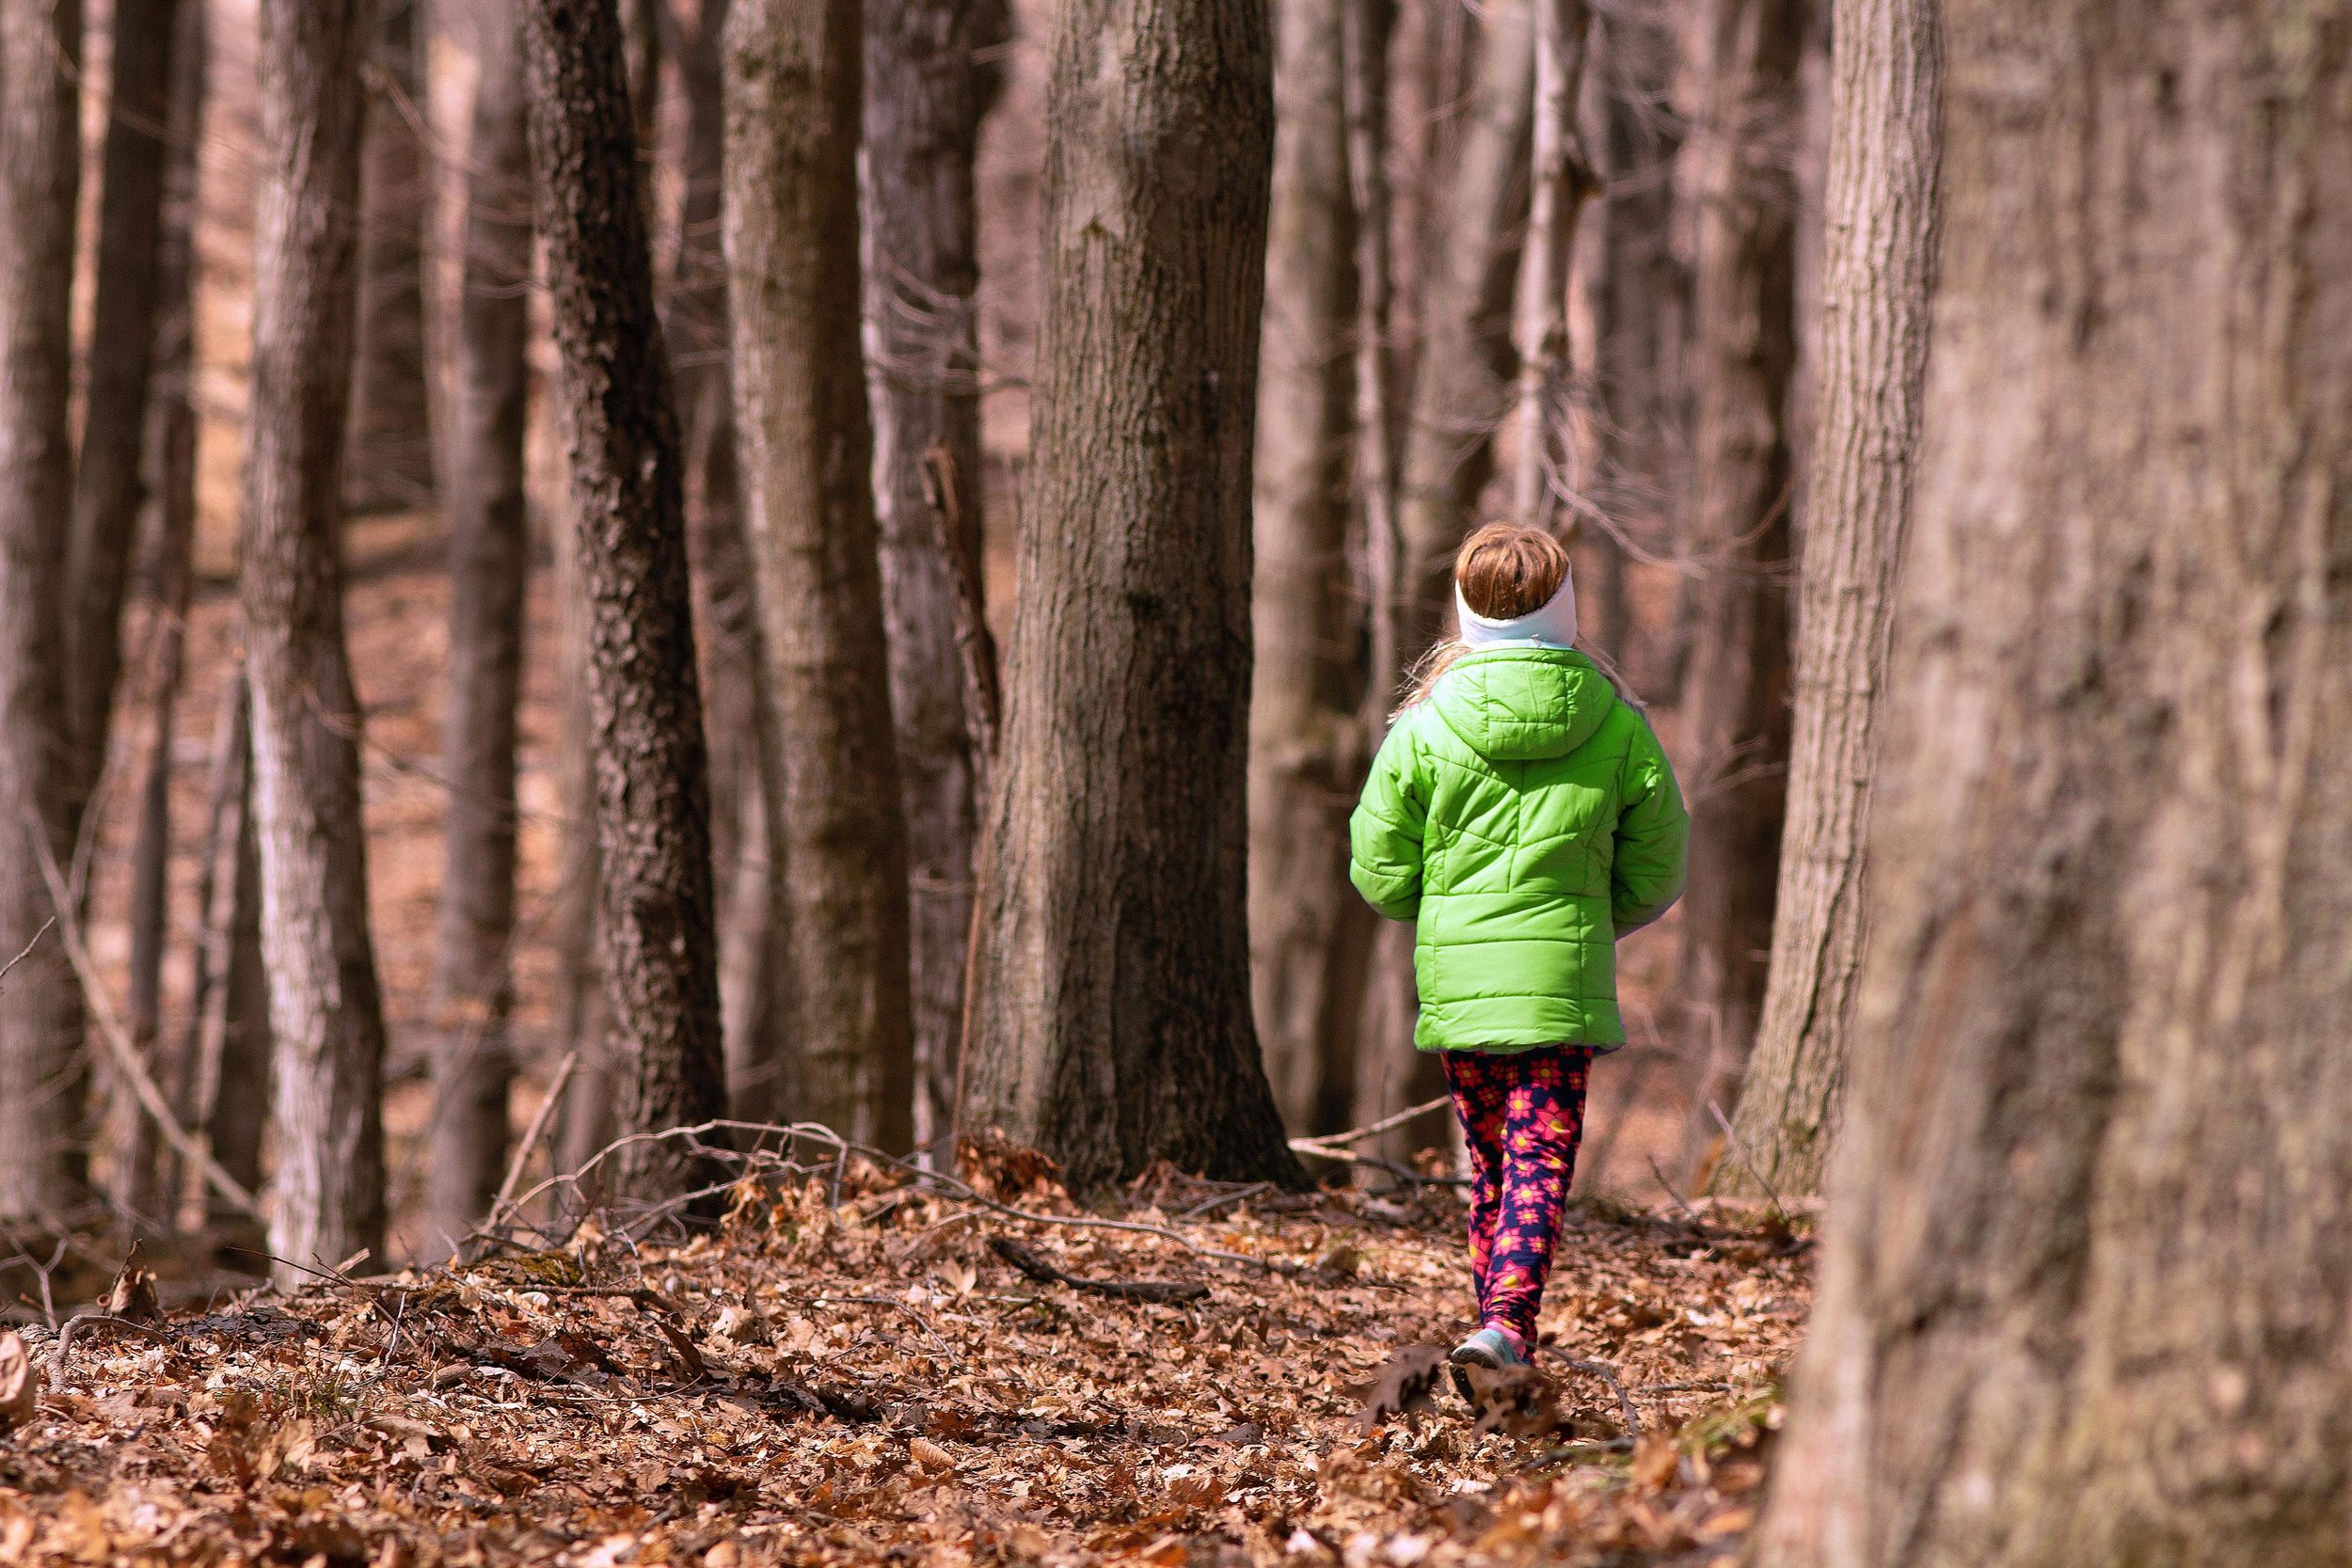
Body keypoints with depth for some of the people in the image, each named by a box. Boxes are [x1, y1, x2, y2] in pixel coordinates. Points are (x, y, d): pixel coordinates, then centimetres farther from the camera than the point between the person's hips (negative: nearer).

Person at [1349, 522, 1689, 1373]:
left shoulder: (1424, 729, -4)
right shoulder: (1620, 730, -2)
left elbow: (1379, 872, 1)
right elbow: (1656, 875, 6)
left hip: (1455, 979, 1)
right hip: (1565, 979, -1)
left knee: (1491, 1160, 15)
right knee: (1542, 1156, -2)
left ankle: (1498, 1324, 19)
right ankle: (1509, 1321, -21)